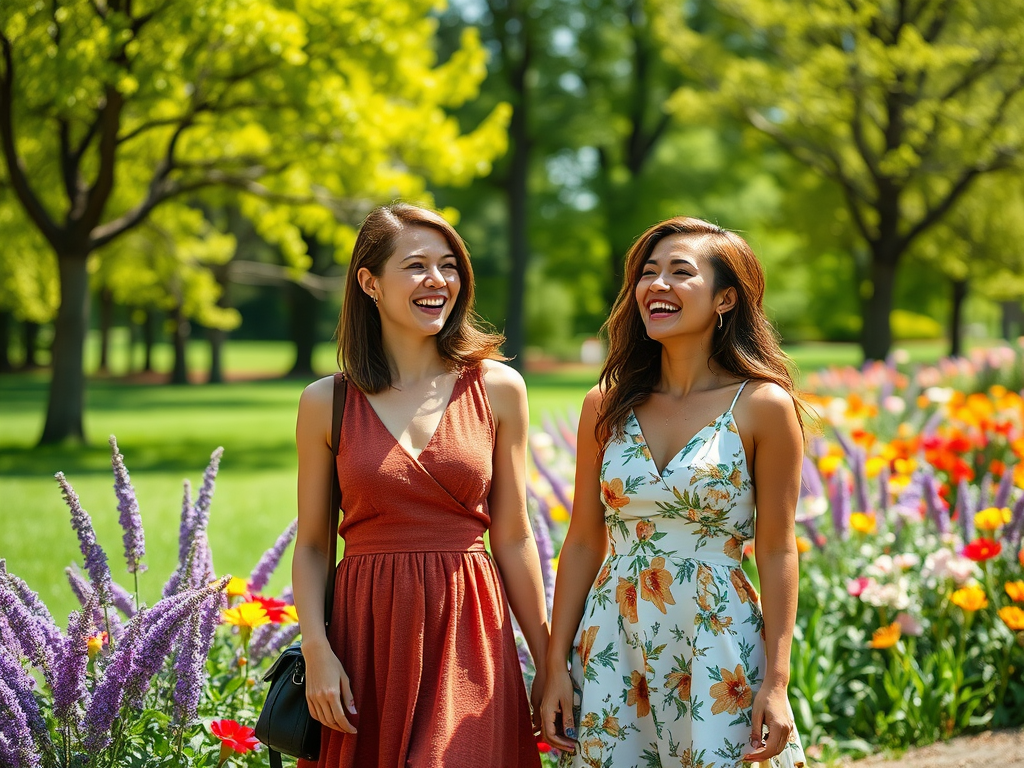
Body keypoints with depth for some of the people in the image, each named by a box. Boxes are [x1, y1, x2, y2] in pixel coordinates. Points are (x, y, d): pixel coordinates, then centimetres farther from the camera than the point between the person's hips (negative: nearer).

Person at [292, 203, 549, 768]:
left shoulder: (498, 389, 3)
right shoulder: (326, 403, 2)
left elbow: (513, 539, 6)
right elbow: (311, 546, 4)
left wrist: (550, 664, 6)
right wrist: (317, 652, -9)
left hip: (468, 633, 0)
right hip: (366, 630, 0)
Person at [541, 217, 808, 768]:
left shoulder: (762, 407, -6)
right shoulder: (607, 406, 4)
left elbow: (777, 552, -5)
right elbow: (583, 541, 8)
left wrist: (776, 682, -9)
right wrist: (556, 666, 4)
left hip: (718, 643, -3)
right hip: (612, 641, 3)